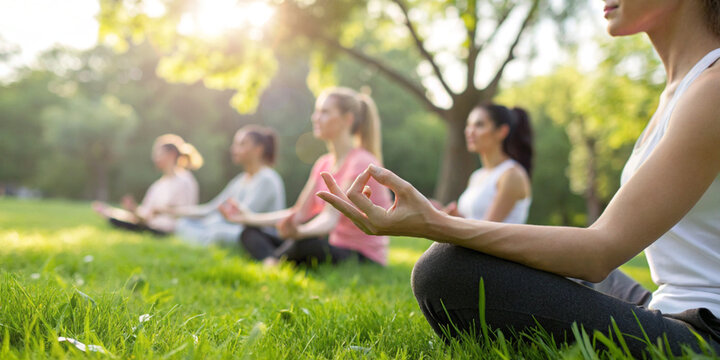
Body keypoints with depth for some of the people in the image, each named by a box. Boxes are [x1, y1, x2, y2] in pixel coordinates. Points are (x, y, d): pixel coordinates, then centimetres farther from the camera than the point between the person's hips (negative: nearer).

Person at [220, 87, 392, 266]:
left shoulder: (362, 163, -15)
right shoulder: (323, 164, 12)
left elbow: (331, 218, -28)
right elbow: (299, 213, 12)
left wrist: (299, 232, -47)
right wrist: (249, 217, 8)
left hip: (363, 259, -8)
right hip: (333, 247, 8)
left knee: (308, 242, -39)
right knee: (250, 233, 3)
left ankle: (270, 262, -10)